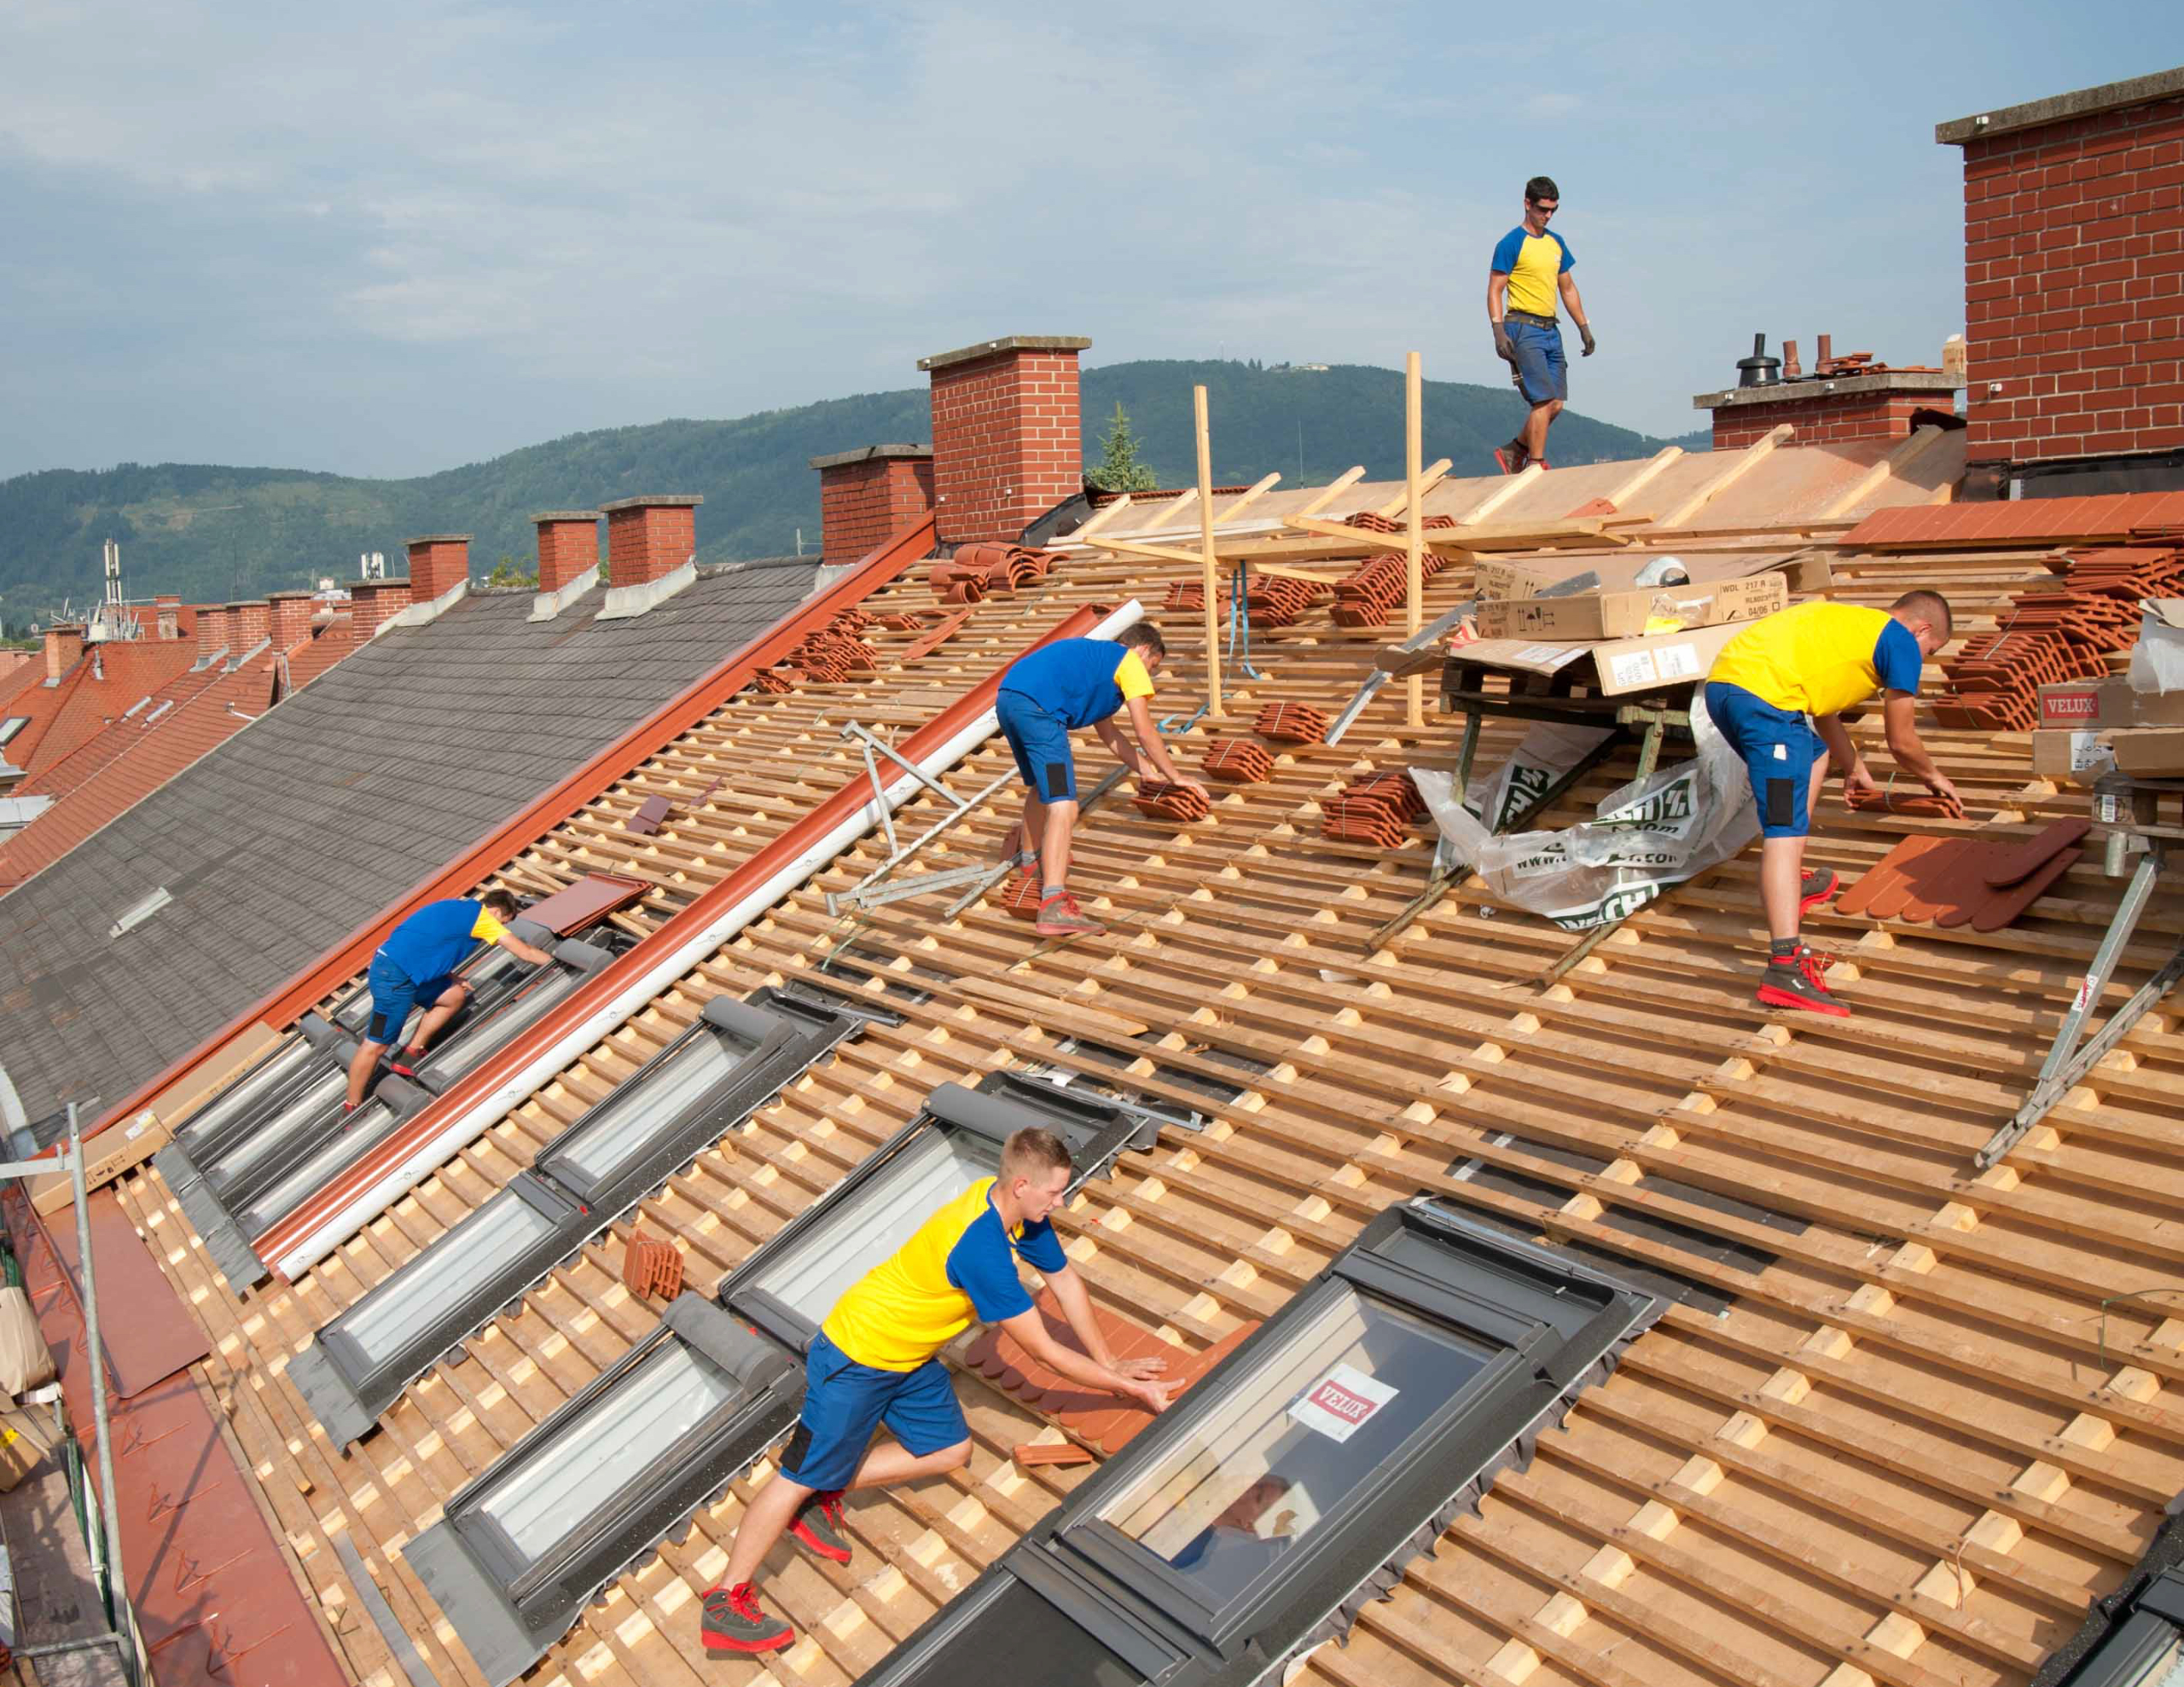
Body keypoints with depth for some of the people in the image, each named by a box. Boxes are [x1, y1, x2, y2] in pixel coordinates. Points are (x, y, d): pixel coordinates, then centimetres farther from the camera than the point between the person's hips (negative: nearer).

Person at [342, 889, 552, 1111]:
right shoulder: (481, 915, -6)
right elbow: (525, 953, -2)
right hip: (395, 975, -9)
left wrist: (452, 980, 23)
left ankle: (410, 1056, 18)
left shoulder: (461, 909, 19)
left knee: (455, 996, 15)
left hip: (397, 967, 9)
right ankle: (352, 1109, 9)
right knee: (377, 1045, -1)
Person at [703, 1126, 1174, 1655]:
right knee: (804, 1474, -1)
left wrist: (1109, 1362, 10)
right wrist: (1127, 1387, -17)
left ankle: (821, 1498, 17)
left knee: (950, 1451, 10)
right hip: (856, 1357, -9)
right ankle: (726, 1603, 10)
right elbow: (1044, 1351, -27)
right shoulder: (982, 1249, -36)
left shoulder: (1016, 1208, -10)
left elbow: (1064, 1279, 6)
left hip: (908, 1355, 9)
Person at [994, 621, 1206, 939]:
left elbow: (1108, 734, 39)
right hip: (1037, 707, -9)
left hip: (1007, 699, 9)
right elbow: (1145, 733, 10)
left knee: (1041, 784, 33)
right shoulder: (1130, 661, 12)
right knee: (1063, 808, -14)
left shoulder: (1095, 657, 35)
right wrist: (1175, 777, 21)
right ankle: (1054, 906, -26)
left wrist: (1151, 772, 41)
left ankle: (1031, 856, 56)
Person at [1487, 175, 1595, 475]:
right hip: (1523, 329, -7)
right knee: (1543, 400, -14)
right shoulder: (1512, 243, -5)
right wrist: (1499, 331, -20)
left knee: (1555, 404, 3)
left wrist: (1584, 328, 18)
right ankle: (1537, 467, -8)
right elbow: (1495, 291, -9)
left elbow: (1568, 289, 23)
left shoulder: (1557, 243, 16)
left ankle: (1513, 452, 17)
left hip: (1551, 329, 7)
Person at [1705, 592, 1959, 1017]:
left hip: (1722, 682, 9)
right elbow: (1902, 743, 15)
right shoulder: (1902, 642, 9)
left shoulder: (1850, 623, 33)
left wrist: (1855, 769, 59)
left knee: (1815, 754, 34)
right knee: (1786, 828, -16)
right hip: (1764, 694, -9)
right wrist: (1933, 777, 36)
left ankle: (1791, 883, 37)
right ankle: (1785, 965, -29)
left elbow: (1824, 716, 45)